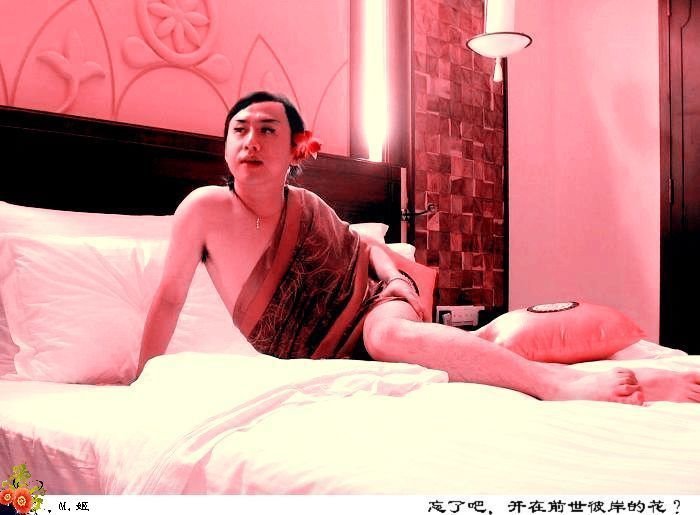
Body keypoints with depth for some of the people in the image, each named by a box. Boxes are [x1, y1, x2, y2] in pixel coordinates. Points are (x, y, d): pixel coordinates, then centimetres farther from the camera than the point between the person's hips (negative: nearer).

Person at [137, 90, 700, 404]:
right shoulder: (205, 208, -9)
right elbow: (169, 298, -2)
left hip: (370, 306, 1)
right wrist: (142, 379, 1)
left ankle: (567, 383, -39)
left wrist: (398, 278, -6)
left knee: (390, 332, -39)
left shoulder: (308, 207, 1)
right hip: (325, 360, -1)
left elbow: (366, 247, 15)